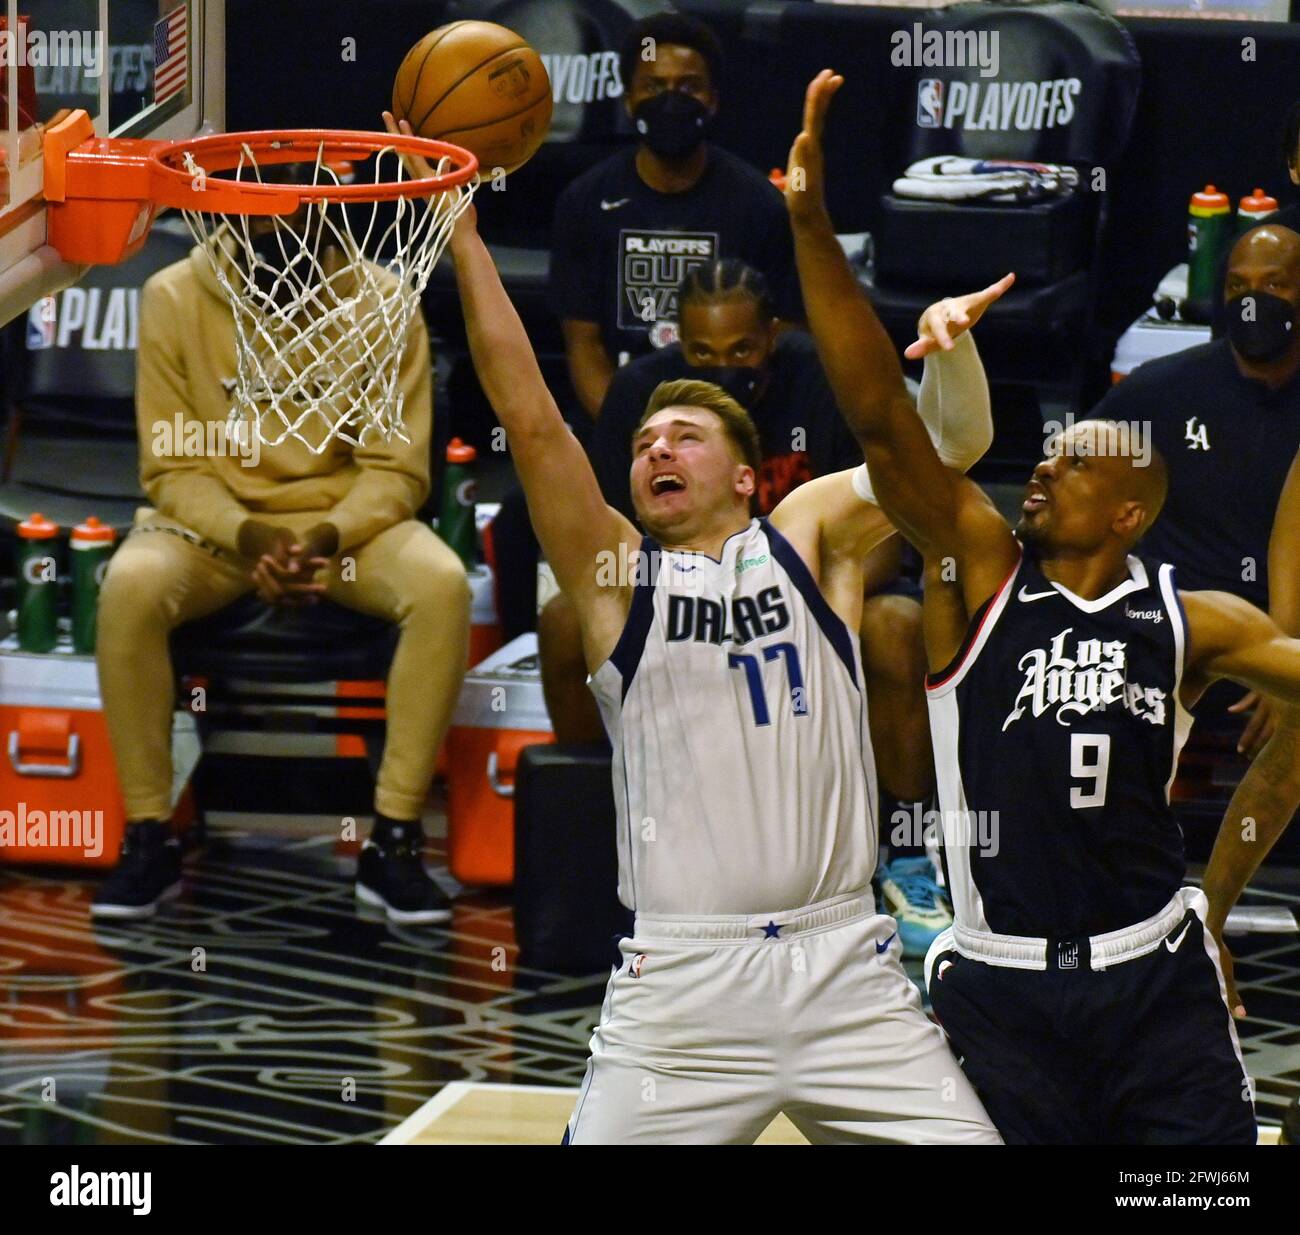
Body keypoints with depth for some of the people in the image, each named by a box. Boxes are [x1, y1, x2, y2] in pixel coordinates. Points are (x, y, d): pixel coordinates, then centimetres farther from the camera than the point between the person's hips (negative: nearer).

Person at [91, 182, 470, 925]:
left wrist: (329, 537, -25)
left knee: (442, 585, -32)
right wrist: (247, 537, -24)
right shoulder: (174, 299, -7)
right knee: (131, 586, -33)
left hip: (347, 522, 0)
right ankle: (151, 838, -19)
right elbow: (172, 468, -5)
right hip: (216, 522, 0)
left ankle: (394, 841, -23)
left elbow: (396, 469, -5)